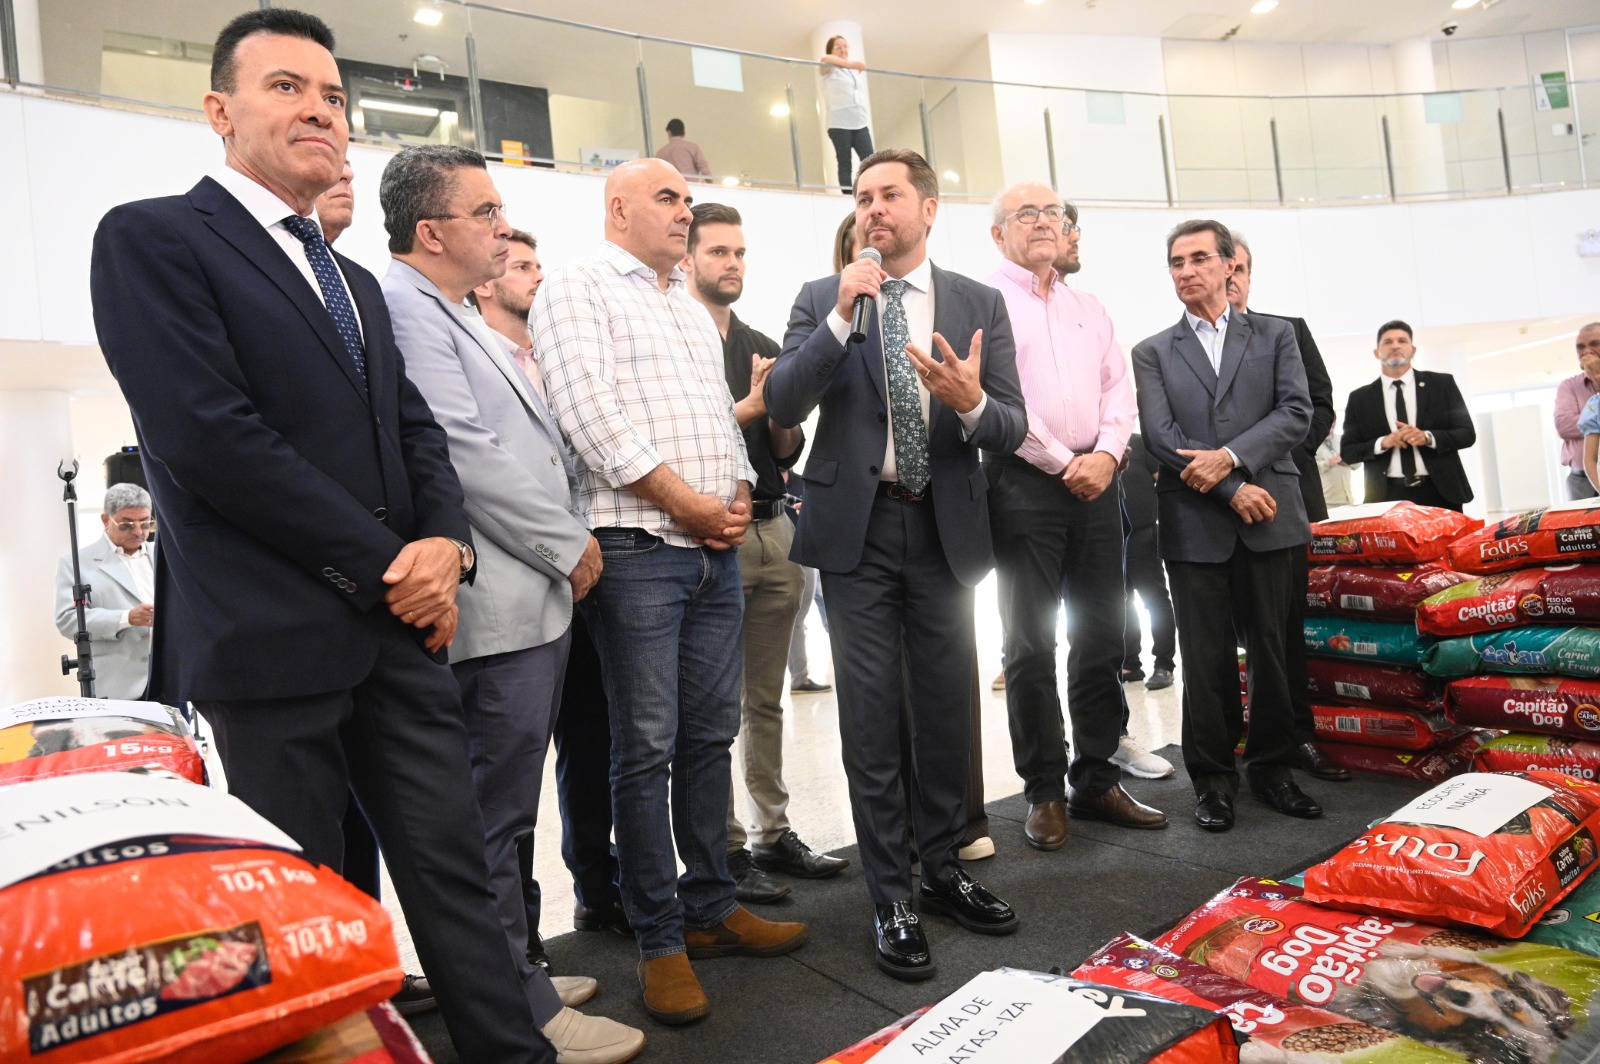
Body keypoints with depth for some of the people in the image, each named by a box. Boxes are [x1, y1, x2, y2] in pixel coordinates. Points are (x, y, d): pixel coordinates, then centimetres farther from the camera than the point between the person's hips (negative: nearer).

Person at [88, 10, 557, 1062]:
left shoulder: (357, 282, 21)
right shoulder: (151, 238, -2)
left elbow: (417, 429, 16)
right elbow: (208, 435, -13)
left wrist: (445, 543, -4)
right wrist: (383, 566, -12)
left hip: (400, 628, 6)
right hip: (269, 642, -6)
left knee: (454, 868, 9)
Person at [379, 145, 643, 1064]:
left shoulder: (465, 318, 21)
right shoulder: (406, 310, -11)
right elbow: (464, 455, -19)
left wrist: (570, 541, 12)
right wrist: (568, 547, -10)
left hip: (537, 596, 10)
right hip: (499, 607, -10)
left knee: (507, 807, 18)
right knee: (496, 816, 0)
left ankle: (512, 972, 31)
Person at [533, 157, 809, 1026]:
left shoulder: (693, 310, 22)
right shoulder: (578, 288, -1)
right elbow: (592, 414, -13)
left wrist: (738, 497, 3)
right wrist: (688, 502, -13)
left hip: (715, 549, 7)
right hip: (637, 548, -7)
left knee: (710, 734, 11)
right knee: (646, 748, -1)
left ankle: (710, 906, 25)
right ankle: (660, 938, 12)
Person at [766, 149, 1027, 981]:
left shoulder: (979, 305, 5)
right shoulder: (822, 300, 3)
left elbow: (1012, 428, 0)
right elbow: (782, 406, -9)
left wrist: (970, 402, -22)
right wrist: (841, 318, -18)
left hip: (946, 526, 2)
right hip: (857, 527, -1)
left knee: (947, 708, 12)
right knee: (871, 718, 3)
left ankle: (942, 868, 32)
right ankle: (891, 898, 17)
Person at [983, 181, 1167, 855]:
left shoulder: (1089, 309, 21)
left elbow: (1118, 387, 13)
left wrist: (1106, 454, -5)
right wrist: (1066, 463, -9)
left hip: (1095, 482, 6)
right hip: (1026, 483, -6)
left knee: (1102, 638, 7)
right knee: (1031, 643, -1)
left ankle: (1096, 780, 19)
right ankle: (1044, 792, 9)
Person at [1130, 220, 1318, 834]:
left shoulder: (1274, 336, 13)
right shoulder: (1152, 354, 10)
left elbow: (1296, 412, 0)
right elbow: (1160, 436, -2)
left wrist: (1230, 456, -15)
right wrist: (1232, 490, -12)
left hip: (1267, 517, 1)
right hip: (1194, 524, -1)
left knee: (1271, 649, 7)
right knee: (1205, 658, 3)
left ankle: (1272, 767, 22)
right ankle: (1213, 778, 14)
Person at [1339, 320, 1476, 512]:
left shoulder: (1442, 384, 9)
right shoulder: (1359, 398, 9)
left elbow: (1467, 433, 6)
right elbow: (1347, 452, 6)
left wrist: (1428, 437, -13)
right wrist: (1382, 443, -13)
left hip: (1440, 491, 1)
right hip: (1387, 496, -1)